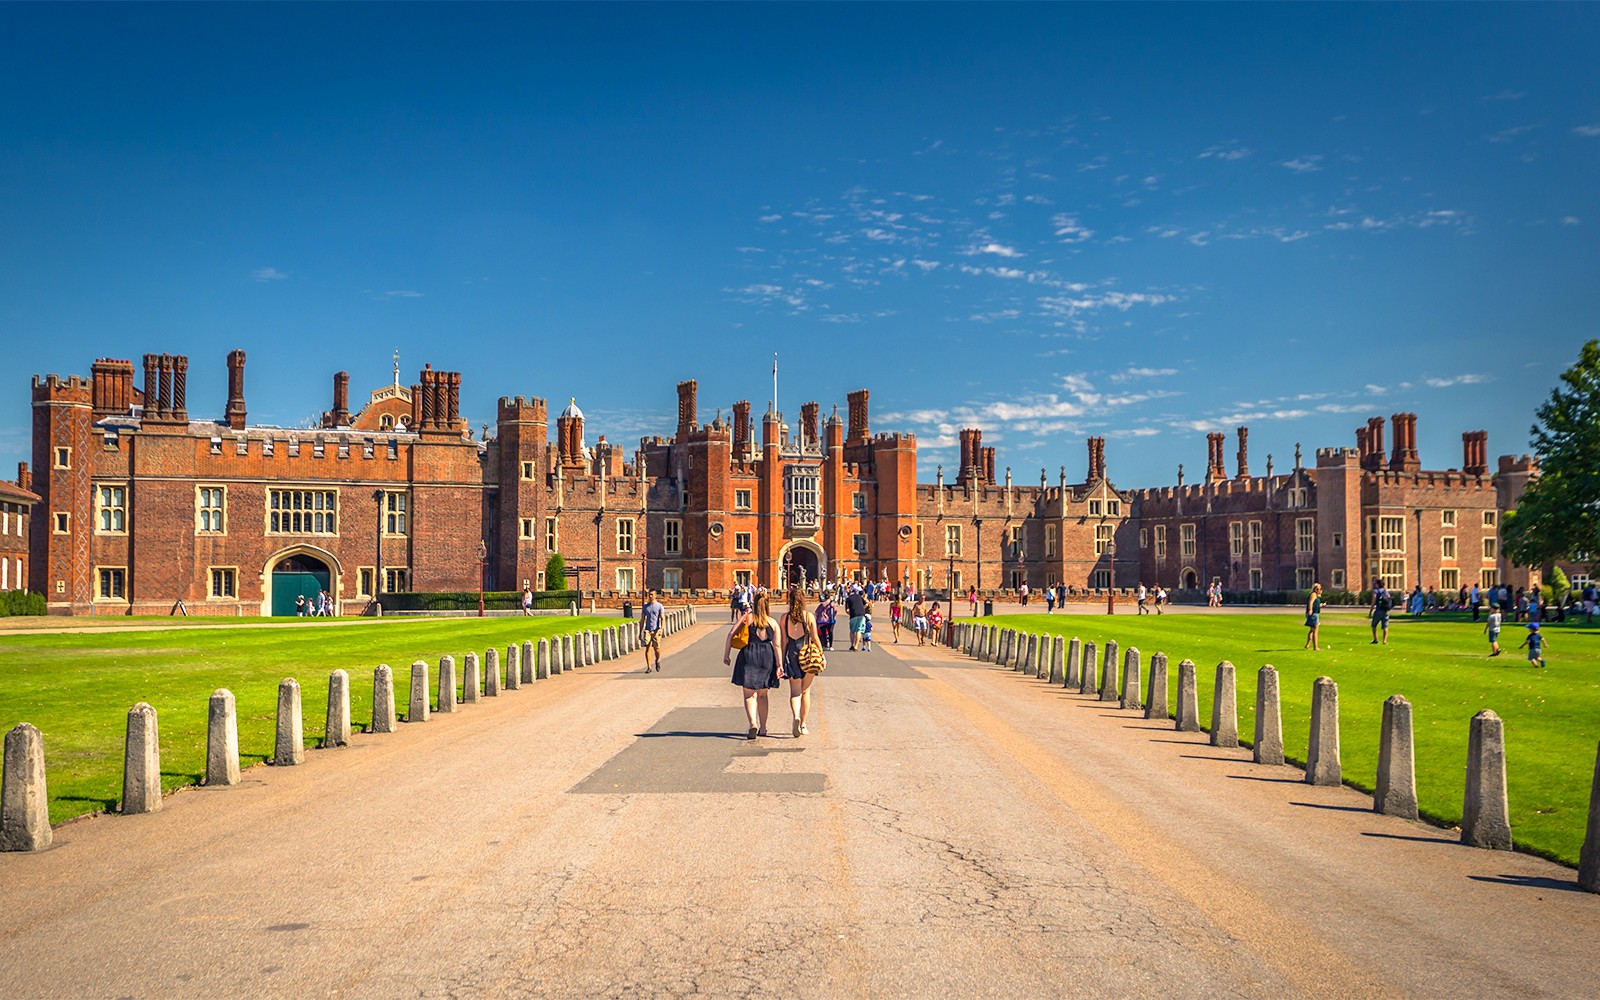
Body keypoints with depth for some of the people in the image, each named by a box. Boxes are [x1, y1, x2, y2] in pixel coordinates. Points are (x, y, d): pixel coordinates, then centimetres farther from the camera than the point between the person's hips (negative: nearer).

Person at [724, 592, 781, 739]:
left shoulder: (746, 617, 1)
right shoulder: (773, 623, 5)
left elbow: (731, 634, -4)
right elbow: (776, 645, -1)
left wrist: (726, 654, 1)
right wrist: (779, 665, -1)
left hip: (749, 655, -2)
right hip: (767, 657, 2)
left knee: (749, 694, 3)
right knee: (762, 695, 16)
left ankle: (753, 724, -17)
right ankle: (763, 728, 18)